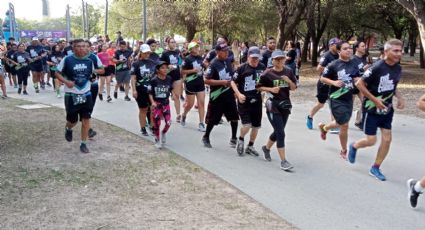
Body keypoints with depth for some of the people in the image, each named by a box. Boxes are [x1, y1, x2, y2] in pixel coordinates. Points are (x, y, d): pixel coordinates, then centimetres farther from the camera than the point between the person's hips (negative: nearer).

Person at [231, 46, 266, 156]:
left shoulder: (262, 67, 2)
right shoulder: (242, 68, -9)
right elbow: (233, 82, -4)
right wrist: (239, 94, -16)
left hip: (257, 101, 4)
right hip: (244, 101, -4)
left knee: (256, 125, 10)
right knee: (247, 125, -14)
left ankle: (250, 146, 30)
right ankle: (241, 140, 18)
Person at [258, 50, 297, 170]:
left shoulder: (288, 72, 5)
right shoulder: (267, 73, -7)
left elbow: (294, 88, 8)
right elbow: (259, 87, 0)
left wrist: (289, 81, -12)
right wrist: (271, 89, -16)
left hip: (285, 104, 5)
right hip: (273, 105, -5)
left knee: (278, 132, 17)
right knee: (280, 133, -11)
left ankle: (266, 148, 44)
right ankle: (283, 161, -7)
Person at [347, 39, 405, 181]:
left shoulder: (398, 68, 1)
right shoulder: (377, 67, -21)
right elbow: (359, 84, -18)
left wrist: (399, 97, 0)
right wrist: (375, 100, -20)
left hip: (387, 109, 7)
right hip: (372, 109, -6)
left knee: (387, 139, 3)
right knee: (371, 140, -3)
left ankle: (375, 168, 18)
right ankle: (354, 146, 31)